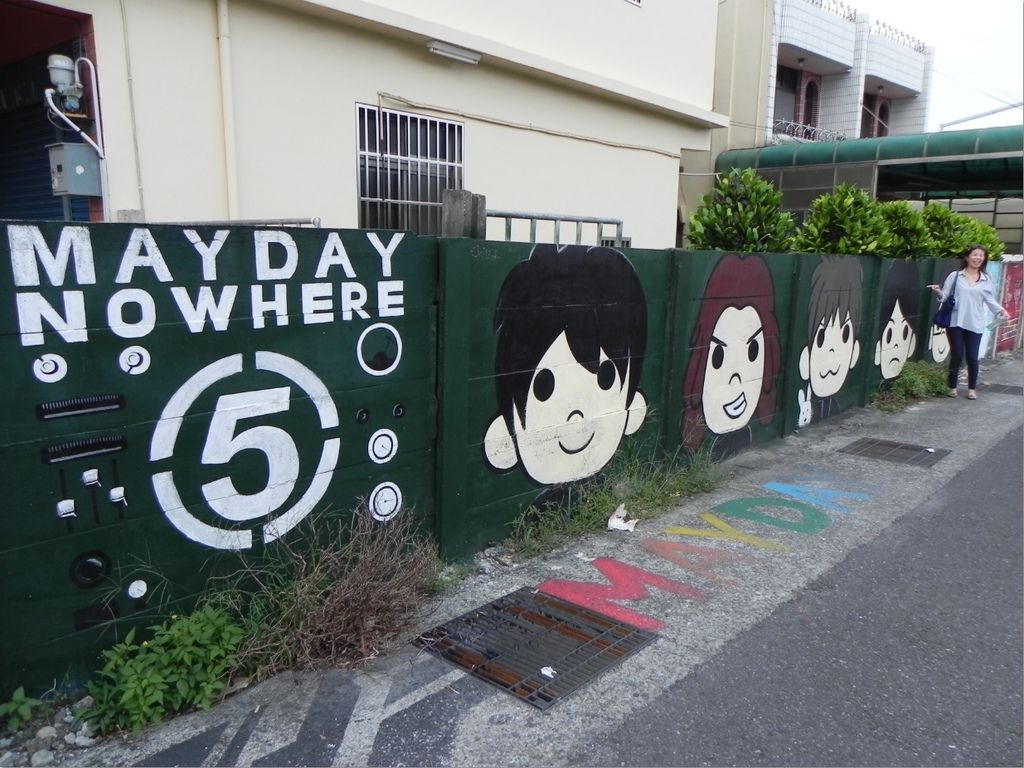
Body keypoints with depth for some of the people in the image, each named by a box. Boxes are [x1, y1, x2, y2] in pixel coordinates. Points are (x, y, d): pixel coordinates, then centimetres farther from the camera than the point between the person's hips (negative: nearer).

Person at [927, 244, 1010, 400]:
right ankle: (952, 387, 15)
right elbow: (945, 296, 2)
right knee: (956, 356, 0)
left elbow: (990, 300, 3)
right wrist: (938, 292, -20)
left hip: (975, 325, 1)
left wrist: (1000, 310, -15)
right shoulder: (955, 276, 5)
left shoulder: (987, 280, 8)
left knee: (972, 357, 2)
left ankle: (972, 389, 17)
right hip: (955, 322, -1)